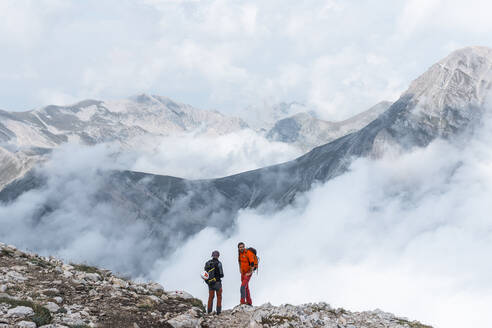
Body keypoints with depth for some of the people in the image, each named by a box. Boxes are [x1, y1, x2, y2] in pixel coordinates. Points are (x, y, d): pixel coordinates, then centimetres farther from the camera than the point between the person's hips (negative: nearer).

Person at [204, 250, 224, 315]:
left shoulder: (207, 263, 1)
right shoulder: (218, 263, -14)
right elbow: (221, 275, -13)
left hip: (210, 283, 4)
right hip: (217, 282, -4)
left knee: (211, 297, 16)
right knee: (219, 297, 10)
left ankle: (209, 311, 15)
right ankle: (218, 311, 8)